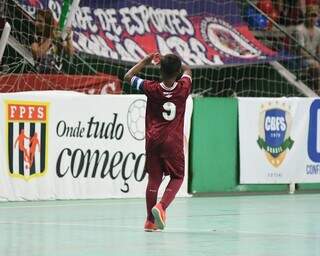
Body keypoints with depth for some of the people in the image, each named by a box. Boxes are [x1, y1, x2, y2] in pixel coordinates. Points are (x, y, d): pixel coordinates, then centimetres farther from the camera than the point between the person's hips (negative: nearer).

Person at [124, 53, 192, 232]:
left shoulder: (152, 89, -8)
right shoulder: (183, 89, -7)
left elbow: (128, 77, 8)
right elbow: (187, 70, 17)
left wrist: (146, 61, 12)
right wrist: (169, 61, 14)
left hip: (153, 140, 2)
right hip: (173, 141, -2)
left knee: (154, 179, 10)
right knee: (177, 177, 10)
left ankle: (150, 220, 15)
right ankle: (161, 206, -15)